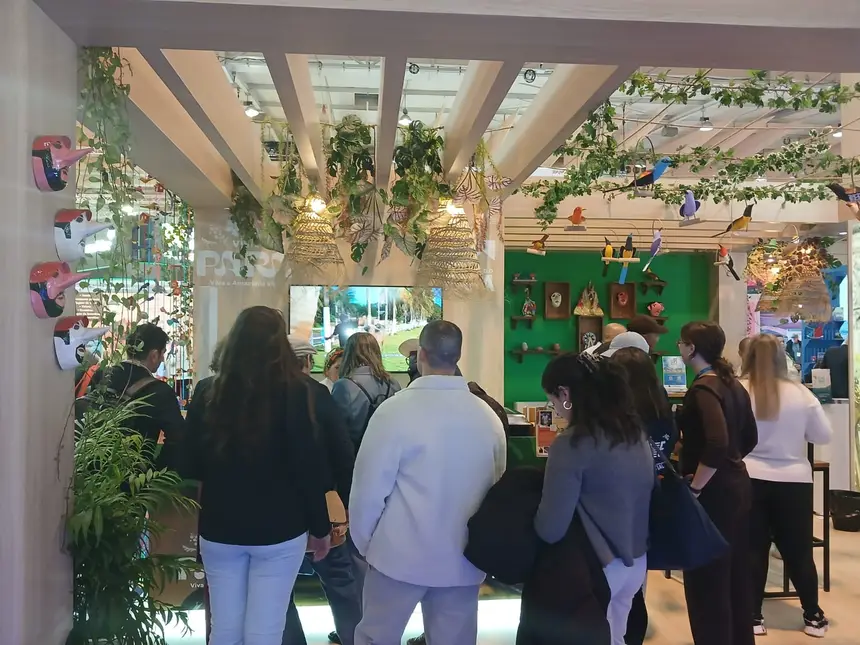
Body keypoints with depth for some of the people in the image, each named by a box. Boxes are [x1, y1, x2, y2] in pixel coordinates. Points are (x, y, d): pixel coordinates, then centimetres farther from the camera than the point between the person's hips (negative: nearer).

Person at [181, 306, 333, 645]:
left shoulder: (209, 393, -3)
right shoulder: (296, 392, -11)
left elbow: (189, 466, 5)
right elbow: (309, 468, -10)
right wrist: (321, 527, 2)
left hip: (219, 528, 3)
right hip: (279, 529, -3)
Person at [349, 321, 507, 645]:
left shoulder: (395, 410, -15)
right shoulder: (489, 416, -1)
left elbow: (369, 488, -10)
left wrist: (364, 543, 7)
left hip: (402, 555, -4)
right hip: (464, 558, 4)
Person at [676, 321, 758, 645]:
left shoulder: (702, 389, -18)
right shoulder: (733, 384, 8)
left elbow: (717, 444, -30)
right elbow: (749, 438, 17)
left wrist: (694, 486, -20)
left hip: (712, 493, -9)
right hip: (737, 485, 9)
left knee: (707, 579, 3)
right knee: (735, 572, 19)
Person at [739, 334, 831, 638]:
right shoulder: (800, 393, -3)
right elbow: (824, 435, 6)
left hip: (749, 480, -1)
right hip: (794, 480, 1)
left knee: (753, 550, 8)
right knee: (798, 551, 13)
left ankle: (753, 616, 14)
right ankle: (813, 615, 25)